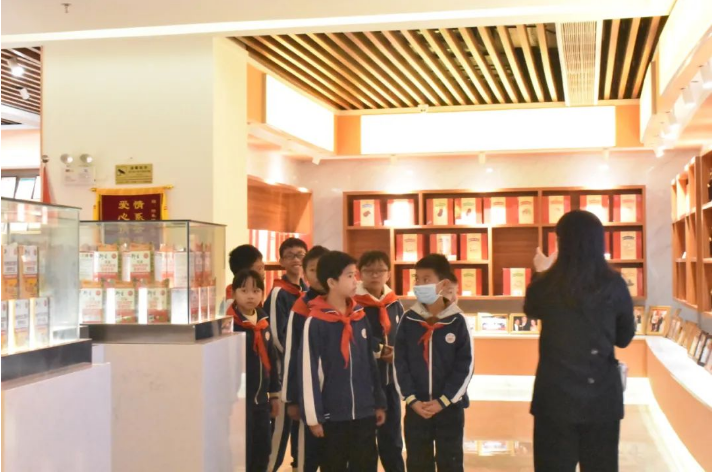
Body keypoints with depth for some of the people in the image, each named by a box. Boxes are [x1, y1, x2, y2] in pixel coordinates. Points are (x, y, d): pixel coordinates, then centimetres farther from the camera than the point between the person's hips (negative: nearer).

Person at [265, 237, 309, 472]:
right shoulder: (278, 293, -12)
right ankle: (269, 468, 0)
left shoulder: (308, 291, 11)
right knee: (282, 419, -6)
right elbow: (277, 335, -17)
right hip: (286, 366, -7)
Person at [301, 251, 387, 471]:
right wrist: (314, 416, -10)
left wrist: (379, 402, 14)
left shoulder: (360, 317, 6)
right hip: (333, 414, -5)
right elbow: (309, 372, -10)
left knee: (366, 469, 10)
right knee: (333, 470, 9)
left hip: (364, 411, 5)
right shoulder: (315, 322, -11)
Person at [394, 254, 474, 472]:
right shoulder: (408, 320, -1)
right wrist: (411, 399, -10)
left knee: (450, 464, 7)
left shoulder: (457, 321, -6)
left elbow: (465, 365, -7)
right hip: (415, 407, 2)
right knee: (417, 465, 11)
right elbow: (400, 364, -1)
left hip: (449, 407, -2)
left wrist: (443, 400, -12)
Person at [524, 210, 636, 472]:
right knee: (601, 467, 10)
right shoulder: (614, 285, -5)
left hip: (556, 395, -1)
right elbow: (624, 337, 7)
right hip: (602, 396, 1)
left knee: (554, 468, 6)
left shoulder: (544, 285, -7)